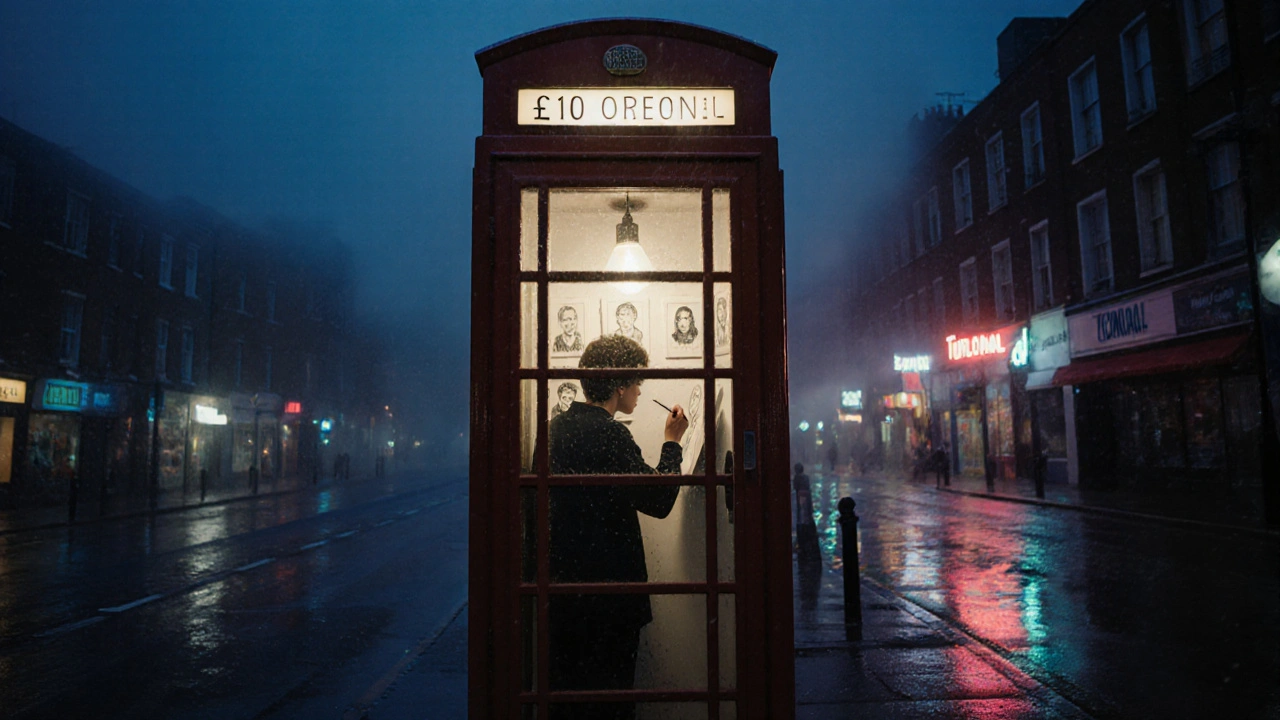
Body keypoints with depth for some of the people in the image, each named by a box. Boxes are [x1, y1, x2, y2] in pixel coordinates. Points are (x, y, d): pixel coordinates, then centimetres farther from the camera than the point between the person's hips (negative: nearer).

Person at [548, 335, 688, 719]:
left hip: (562, 585, 8)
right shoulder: (609, 433, -20)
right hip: (608, 586, -8)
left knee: (566, 689, 19)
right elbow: (659, 500, -18)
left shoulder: (556, 426, 6)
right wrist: (672, 443, -5)